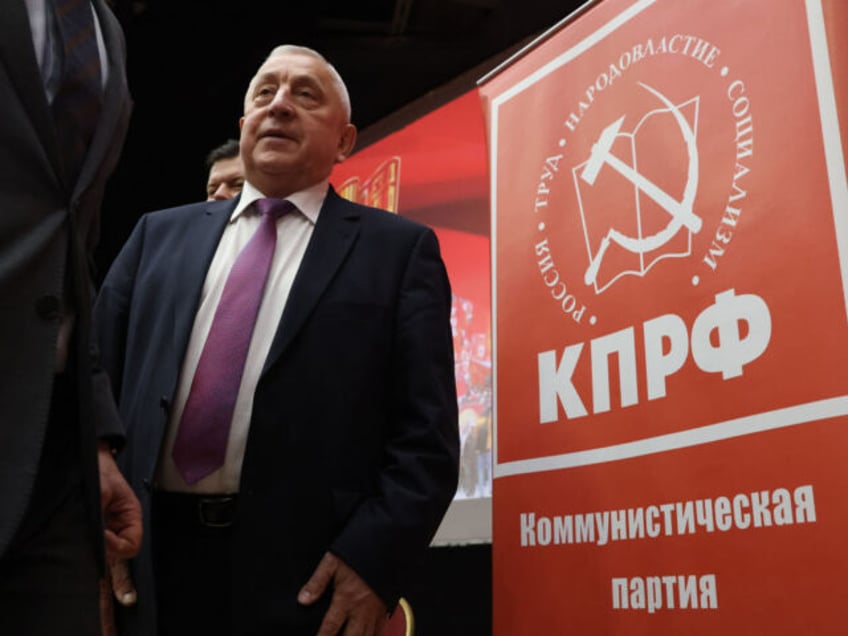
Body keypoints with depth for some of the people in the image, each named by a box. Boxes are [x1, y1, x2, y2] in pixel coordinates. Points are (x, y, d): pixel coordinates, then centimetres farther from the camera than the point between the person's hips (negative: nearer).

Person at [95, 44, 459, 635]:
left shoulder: (399, 248, 2)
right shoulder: (160, 235, 13)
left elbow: (427, 432, -4)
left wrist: (375, 556, -15)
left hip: (306, 573, -3)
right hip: (145, 558, 4)